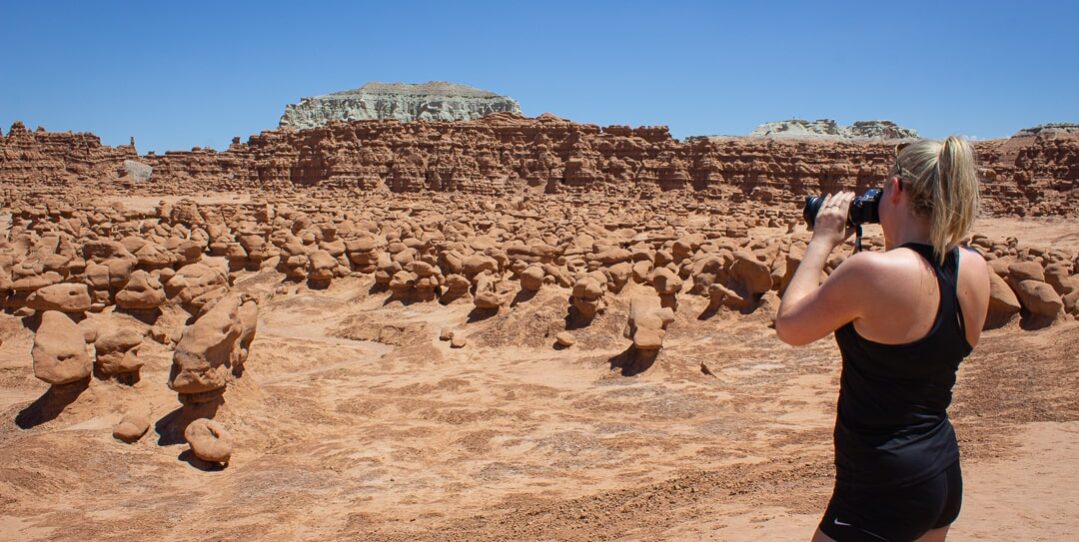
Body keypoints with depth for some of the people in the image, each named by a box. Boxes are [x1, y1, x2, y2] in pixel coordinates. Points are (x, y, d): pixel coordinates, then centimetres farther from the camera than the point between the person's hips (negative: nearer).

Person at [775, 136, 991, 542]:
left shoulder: (873, 271, -25)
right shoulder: (976, 269, -2)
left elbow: (789, 327, -11)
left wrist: (822, 241, -4)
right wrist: (897, 244, 10)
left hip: (883, 488, -8)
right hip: (945, 473, 8)